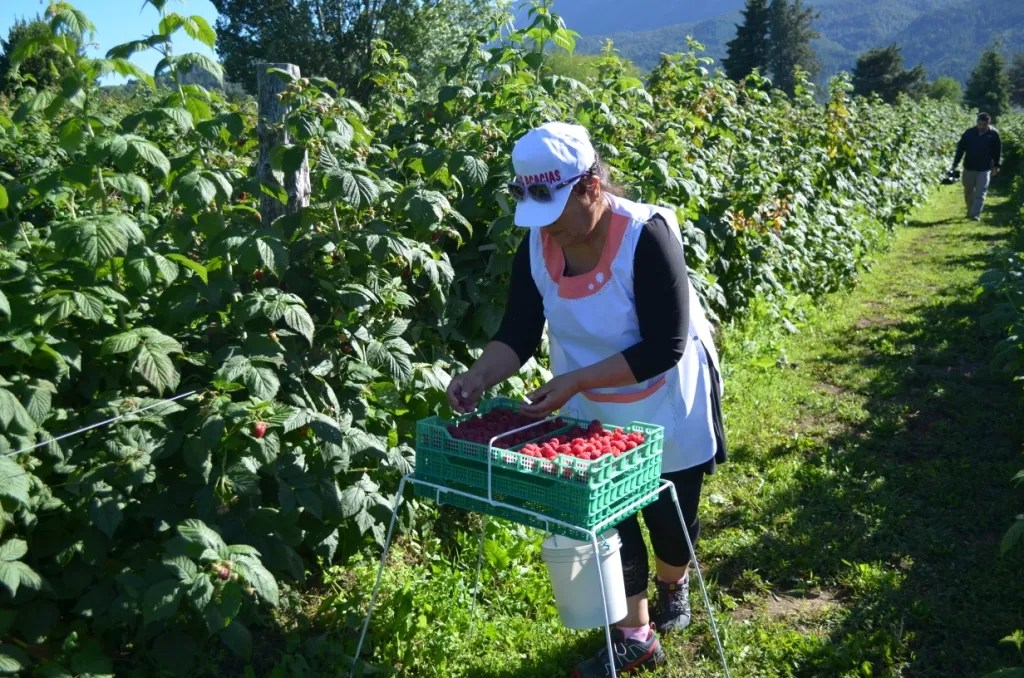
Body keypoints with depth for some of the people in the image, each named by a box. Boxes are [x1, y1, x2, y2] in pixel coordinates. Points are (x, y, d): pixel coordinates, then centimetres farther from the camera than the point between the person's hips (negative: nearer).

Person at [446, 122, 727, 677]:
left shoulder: (647, 236, -29)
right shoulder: (536, 243, -13)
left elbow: (663, 348, -29)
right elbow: (518, 334, -9)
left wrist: (575, 380, -35)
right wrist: (478, 377, -28)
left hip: (665, 409, -4)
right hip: (591, 415, 4)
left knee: (669, 516, 16)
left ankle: (673, 586, 51)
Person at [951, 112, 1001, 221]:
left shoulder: (993, 134, -5)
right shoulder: (969, 132, -4)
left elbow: (997, 151, 4)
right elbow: (960, 148, 1)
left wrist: (996, 166, 6)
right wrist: (955, 164, -3)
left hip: (985, 169, -2)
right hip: (969, 167, 2)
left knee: (980, 193, -7)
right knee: (968, 191, 14)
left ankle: (975, 214, -8)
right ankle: (970, 211, 32)